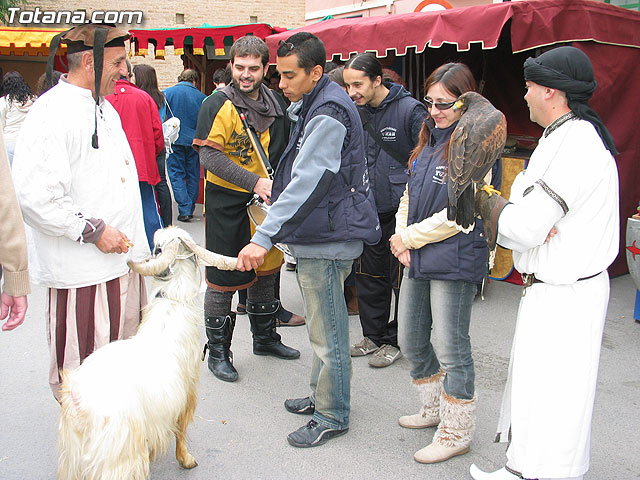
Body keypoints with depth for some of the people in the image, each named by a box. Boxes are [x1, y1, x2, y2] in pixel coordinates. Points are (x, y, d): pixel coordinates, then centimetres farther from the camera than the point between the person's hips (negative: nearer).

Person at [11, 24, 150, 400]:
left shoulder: (105, 108, 16)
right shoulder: (51, 113, -15)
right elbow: (35, 196, -24)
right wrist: (93, 230, -18)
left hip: (122, 262, 9)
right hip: (82, 273, -9)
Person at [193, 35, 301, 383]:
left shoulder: (276, 104, 7)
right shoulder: (219, 105, -12)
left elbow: (284, 151, 17)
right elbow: (209, 155, -21)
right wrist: (254, 182, -29)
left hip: (266, 201, 6)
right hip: (227, 202, -6)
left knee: (265, 269, 17)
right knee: (224, 278, 1)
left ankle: (265, 337, 37)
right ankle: (217, 352, 18)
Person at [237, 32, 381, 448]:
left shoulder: (329, 114, -19)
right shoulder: (310, 106, 14)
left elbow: (307, 183, -28)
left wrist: (264, 237, -30)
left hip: (327, 241, -10)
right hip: (317, 236, 11)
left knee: (328, 334, 1)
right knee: (323, 326, 21)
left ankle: (333, 417, 16)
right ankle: (321, 396, 37)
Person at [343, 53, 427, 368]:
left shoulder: (410, 110, -12)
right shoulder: (357, 113, 7)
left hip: (401, 211, -6)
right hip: (369, 210, 6)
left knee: (402, 279, 5)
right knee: (369, 277, 14)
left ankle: (396, 341, 20)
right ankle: (373, 335, 29)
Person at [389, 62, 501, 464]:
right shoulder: (430, 139, 12)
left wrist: (409, 237, -10)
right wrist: (402, 241, 0)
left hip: (456, 262, -8)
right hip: (419, 261, 9)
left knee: (451, 349, 3)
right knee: (411, 341, 17)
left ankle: (457, 433, 21)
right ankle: (435, 410, 38)